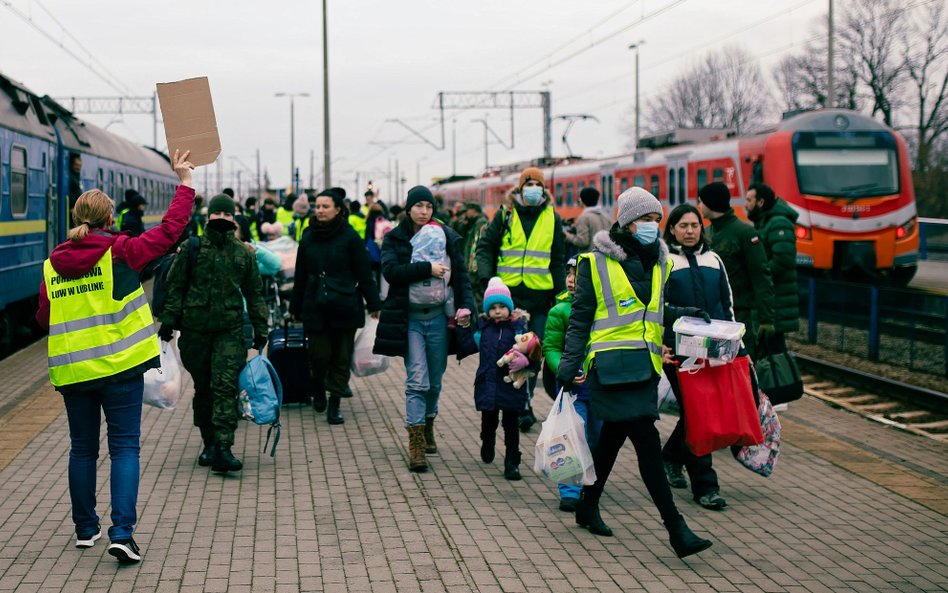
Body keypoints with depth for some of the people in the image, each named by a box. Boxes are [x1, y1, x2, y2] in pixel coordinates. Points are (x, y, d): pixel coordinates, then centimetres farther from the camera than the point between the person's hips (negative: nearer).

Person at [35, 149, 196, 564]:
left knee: (82, 448, 16)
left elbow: (43, 318, 9)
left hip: (71, 370, 4)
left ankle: (85, 529, 26)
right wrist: (185, 183, 5)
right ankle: (122, 533, -10)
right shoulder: (120, 251, -7)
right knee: (124, 446, 0)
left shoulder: (52, 266, 4)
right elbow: (170, 229, -5)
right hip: (118, 365, -3)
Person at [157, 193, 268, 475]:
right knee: (203, 388, 8)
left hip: (230, 330, 0)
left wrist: (260, 330, 11)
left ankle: (222, 448, -17)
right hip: (195, 329, 0)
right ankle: (209, 442, 21)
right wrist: (168, 320, -2)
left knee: (225, 386, -12)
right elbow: (175, 286, 5)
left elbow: (254, 293, 14)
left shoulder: (244, 253, 8)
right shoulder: (191, 248, 4)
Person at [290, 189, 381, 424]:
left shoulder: (350, 237, -3)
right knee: (319, 355, -2)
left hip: (345, 307, -2)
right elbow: (301, 277, 14)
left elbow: (364, 274, -1)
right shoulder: (308, 239, 8)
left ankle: (335, 404, 13)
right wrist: (295, 308, 15)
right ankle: (319, 389, 29)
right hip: (315, 307, 2)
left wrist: (373, 305, -2)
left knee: (341, 358, 2)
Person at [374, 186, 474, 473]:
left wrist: (466, 305, -7)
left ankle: (428, 426, 34)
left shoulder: (447, 237, 8)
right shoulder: (394, 238, 2)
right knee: (417, 380, -11)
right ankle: (416, 444, -9)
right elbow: (391, 271, -13)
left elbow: (460, 274, 7)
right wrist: (427, 269, -18)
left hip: (438, 317, 3)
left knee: (435, 381, 12)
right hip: (410, 318, -3)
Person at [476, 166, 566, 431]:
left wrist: (560, 291, 11)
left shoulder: (552, 218, 10)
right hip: (508, 292, -1)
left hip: (540, 294, 1)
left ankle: (523, 404, 11)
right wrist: (486, 278, -7)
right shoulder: (505, 214, 6)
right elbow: (485, 247, 7)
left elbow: (558, 258, 15)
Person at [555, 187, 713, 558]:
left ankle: (588, 506, 33)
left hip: (645, 364, 7)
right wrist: (570, 364, -7)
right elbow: (580, 317, -2)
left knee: (614, 436, 15)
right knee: (647, 443, -12)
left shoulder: (658, 262, 13)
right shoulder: (596, 262, -4)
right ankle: (676, 530, -12)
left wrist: (684, 315, 7)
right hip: (611, 362, -7)